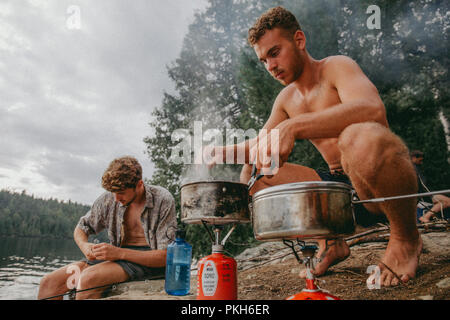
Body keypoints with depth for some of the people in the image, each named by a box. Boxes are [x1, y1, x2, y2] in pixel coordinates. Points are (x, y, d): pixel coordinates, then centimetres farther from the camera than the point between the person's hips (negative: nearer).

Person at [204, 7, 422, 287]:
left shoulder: (336, 67, -9)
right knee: (253, 176, -1)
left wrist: (293, 127, -39)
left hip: (385, 185, -6)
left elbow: (373, 109, -30)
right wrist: (225, 152, -2)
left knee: (360, 137, -40)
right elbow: (261, 145, 19)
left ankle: (406, 238, -12)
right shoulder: (286, 100, 13)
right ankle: (329, 242, 7)